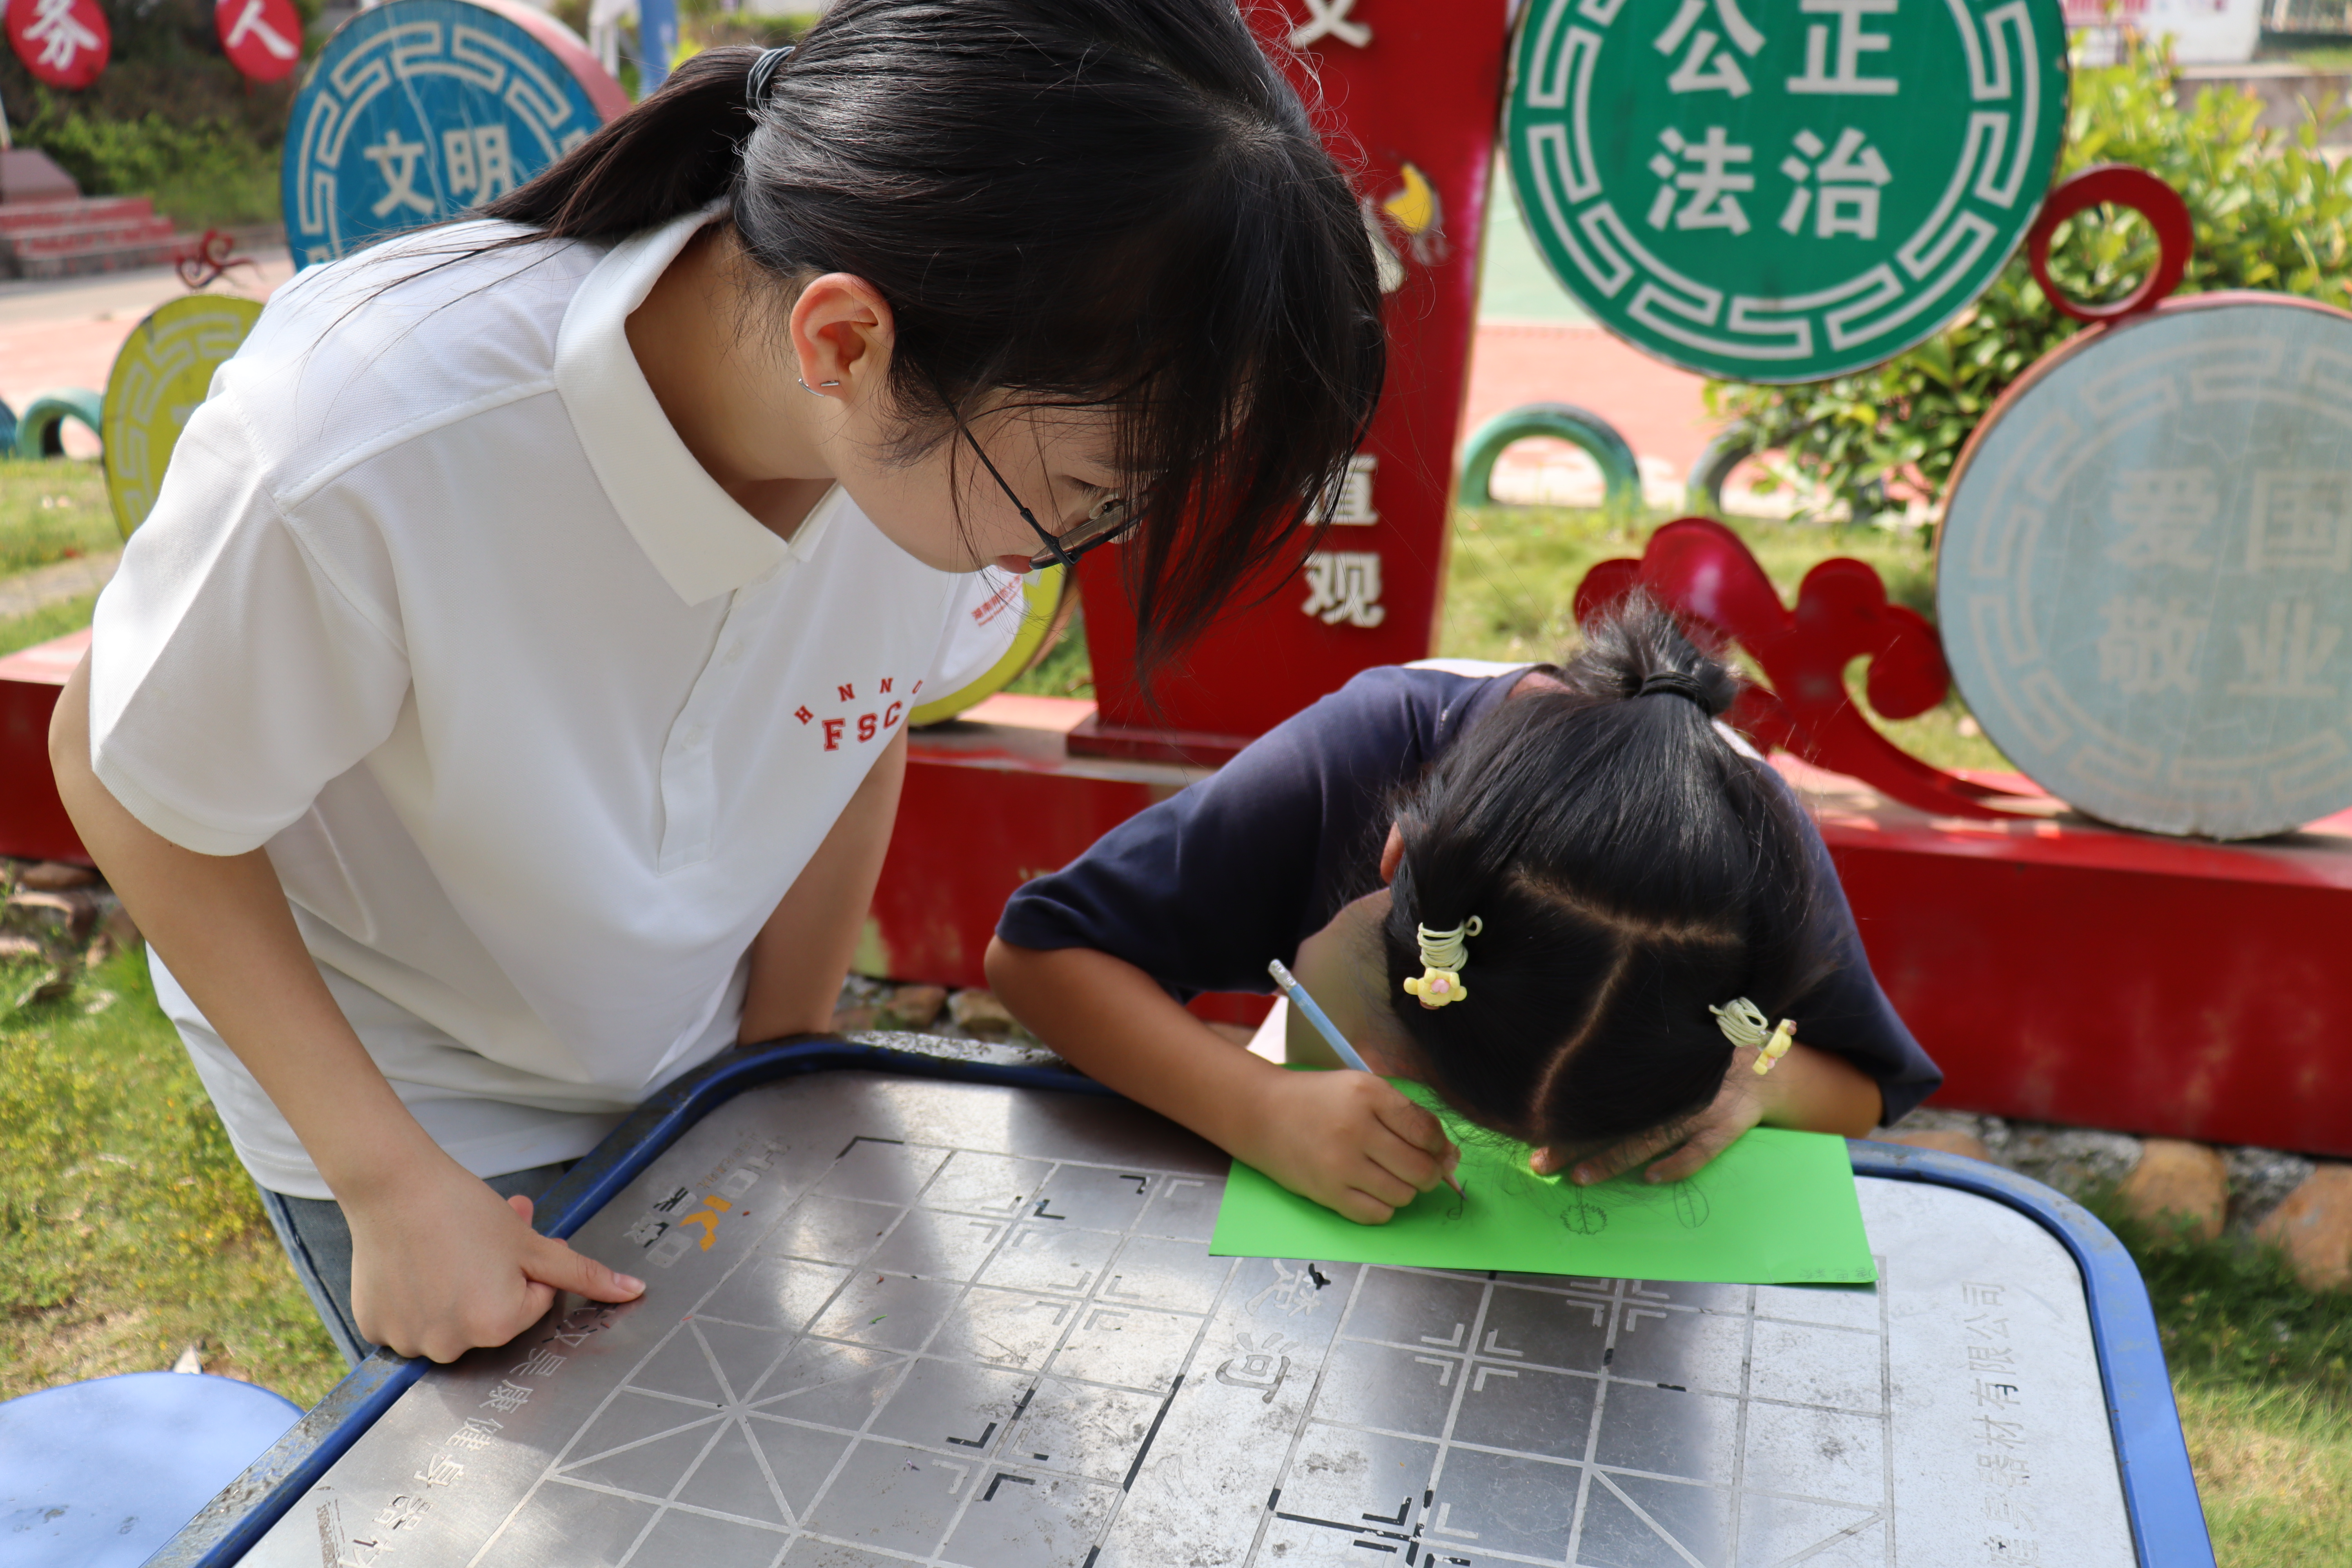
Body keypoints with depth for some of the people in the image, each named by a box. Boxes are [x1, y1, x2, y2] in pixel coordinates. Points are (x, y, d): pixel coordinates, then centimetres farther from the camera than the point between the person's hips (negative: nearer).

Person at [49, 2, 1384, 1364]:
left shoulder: (968, 426, -25)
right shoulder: (363, 448, -37)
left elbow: (863, 725, -5)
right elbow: (128, 777, -18)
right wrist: (389, 1181, -18)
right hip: (400, 1084, -3)